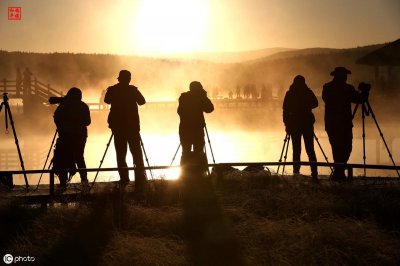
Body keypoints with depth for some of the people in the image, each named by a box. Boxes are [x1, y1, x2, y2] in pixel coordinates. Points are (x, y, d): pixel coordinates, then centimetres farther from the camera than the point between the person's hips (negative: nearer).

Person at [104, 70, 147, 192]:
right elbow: (142, 101, 6)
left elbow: (107, 100, 17)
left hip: (117, 126, 2)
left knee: (120, 153, 8)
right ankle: (140, 182, -8)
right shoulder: (132, 89, -6)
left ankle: (124, 178, 5)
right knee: (136, 152, -1)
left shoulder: (112, 90, -1)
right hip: (132, 126, -1)